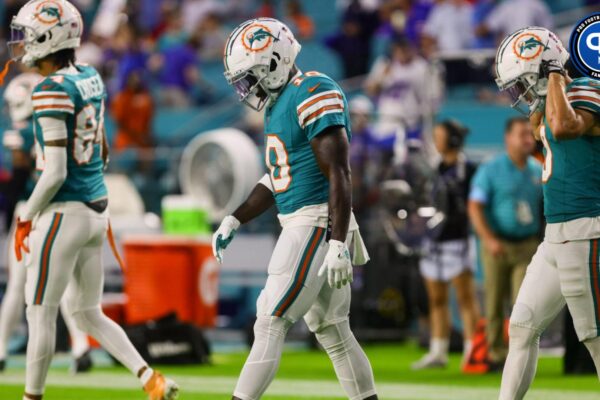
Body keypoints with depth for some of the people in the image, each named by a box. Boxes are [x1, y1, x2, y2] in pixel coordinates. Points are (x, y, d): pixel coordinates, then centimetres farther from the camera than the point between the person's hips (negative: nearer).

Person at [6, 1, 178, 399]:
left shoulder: (51, 91, -19)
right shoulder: (91, 80, 7)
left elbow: (55, 172, -20)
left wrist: (26, 218, -10)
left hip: (64, 213, -8)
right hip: (97, 208, 8)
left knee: (41, 313, 4)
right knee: (88, 314, 16)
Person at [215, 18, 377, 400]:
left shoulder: (313, 95, -16)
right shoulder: (281, 103, 14)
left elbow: (339, 175, -21)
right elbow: (276, 179, 24)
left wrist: (338, 244, -26)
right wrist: (234, 221, 20)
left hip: (317, 223, -10)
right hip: (301, 224, 10)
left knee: (271, 322, -10)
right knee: (331, 329, 13)